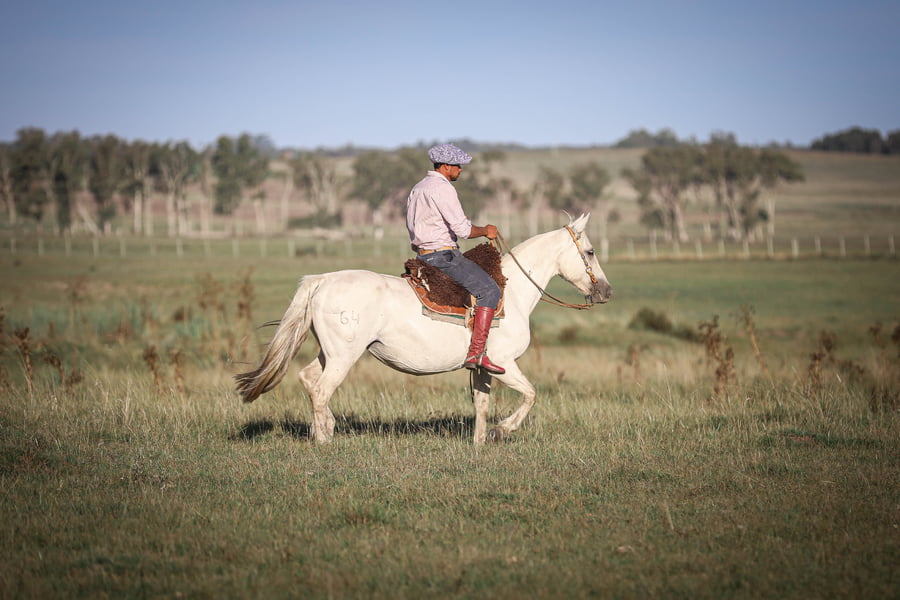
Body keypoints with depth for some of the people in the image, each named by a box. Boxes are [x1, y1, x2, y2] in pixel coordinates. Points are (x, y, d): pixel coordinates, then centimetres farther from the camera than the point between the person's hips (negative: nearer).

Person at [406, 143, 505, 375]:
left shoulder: (417, 188, 17)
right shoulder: (443, 189, -15)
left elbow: (412, 226, 23)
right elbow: (462, 228, -21)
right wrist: (485, 231, -4)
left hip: (423, 255, 11)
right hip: (443, 255, -11)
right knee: (489, 290, -13)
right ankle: (476, 353, -22)